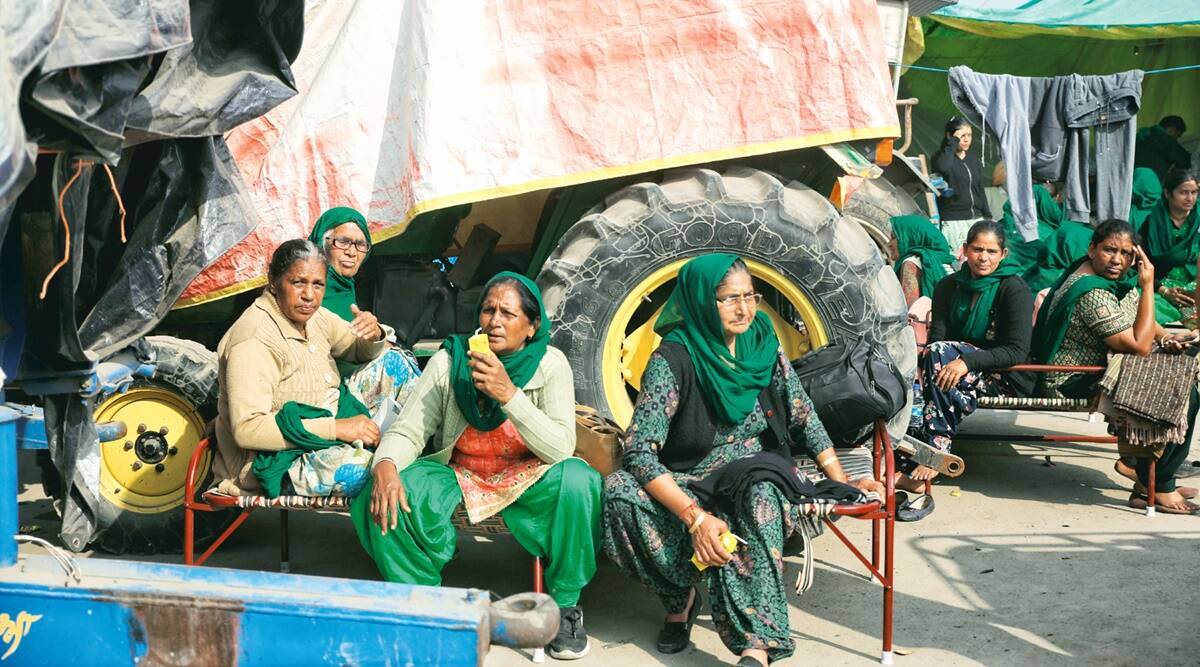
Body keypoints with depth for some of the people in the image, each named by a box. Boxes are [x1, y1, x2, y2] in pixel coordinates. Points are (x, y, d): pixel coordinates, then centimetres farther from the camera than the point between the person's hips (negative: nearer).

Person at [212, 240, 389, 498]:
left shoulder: (313, 316, 5)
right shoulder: (254, 340, -21)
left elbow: (362, 352, 19)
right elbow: (247, 429, -29)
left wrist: (374, 335, -8)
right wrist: (336, 428, -30)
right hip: (274, 462, -10)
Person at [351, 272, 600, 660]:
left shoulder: (549, 365, -12)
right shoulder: (449, 361, -9)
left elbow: (561, 448, -22)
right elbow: (408, 430, -9)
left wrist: (508, 393, -34)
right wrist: (385, 465, -33)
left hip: (527, 479, -1)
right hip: (458, 474, 1)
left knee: (577, 481, -32)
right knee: (388, 493, -26)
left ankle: (565, 603, -10)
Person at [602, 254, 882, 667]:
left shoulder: (763, 344, -2)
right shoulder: (673, 360, -16)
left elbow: (804, 418, 9)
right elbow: (639, 450, -24)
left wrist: (842, 483, 2)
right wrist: (695, 516, -34)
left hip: (753, 477, 2)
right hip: (684, 484, -2)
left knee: (761, 494, -35)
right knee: (620, 491, -32)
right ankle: (680, 597, -9)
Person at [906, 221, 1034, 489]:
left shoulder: (1014, 289, -8)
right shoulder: (949, 286, 8)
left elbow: (1018, 352, -16)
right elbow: (936, 336, 0)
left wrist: (968, 362, -30)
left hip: (1008, 378, -4)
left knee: (942, 352, -30)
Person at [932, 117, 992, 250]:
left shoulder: (974, 161, 15)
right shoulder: (942, 157, -2)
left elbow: (980, 191, 19)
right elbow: (942, 167, -28)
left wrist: (988, 217, 15)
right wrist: (953, 142, -17)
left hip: (976, 219, 6)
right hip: (953, 221, -6)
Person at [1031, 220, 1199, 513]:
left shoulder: (1118, 277, 4)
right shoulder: (1092, 293, -27)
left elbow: (1140, 321, 20)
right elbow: (1139, 346, -26)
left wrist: (1164, 337, -2)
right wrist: (1148, 286, -24)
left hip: (1106, 366, 10)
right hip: (1078, 383, -10)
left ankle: (1136, 463, 14)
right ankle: (1157, 487, 0)